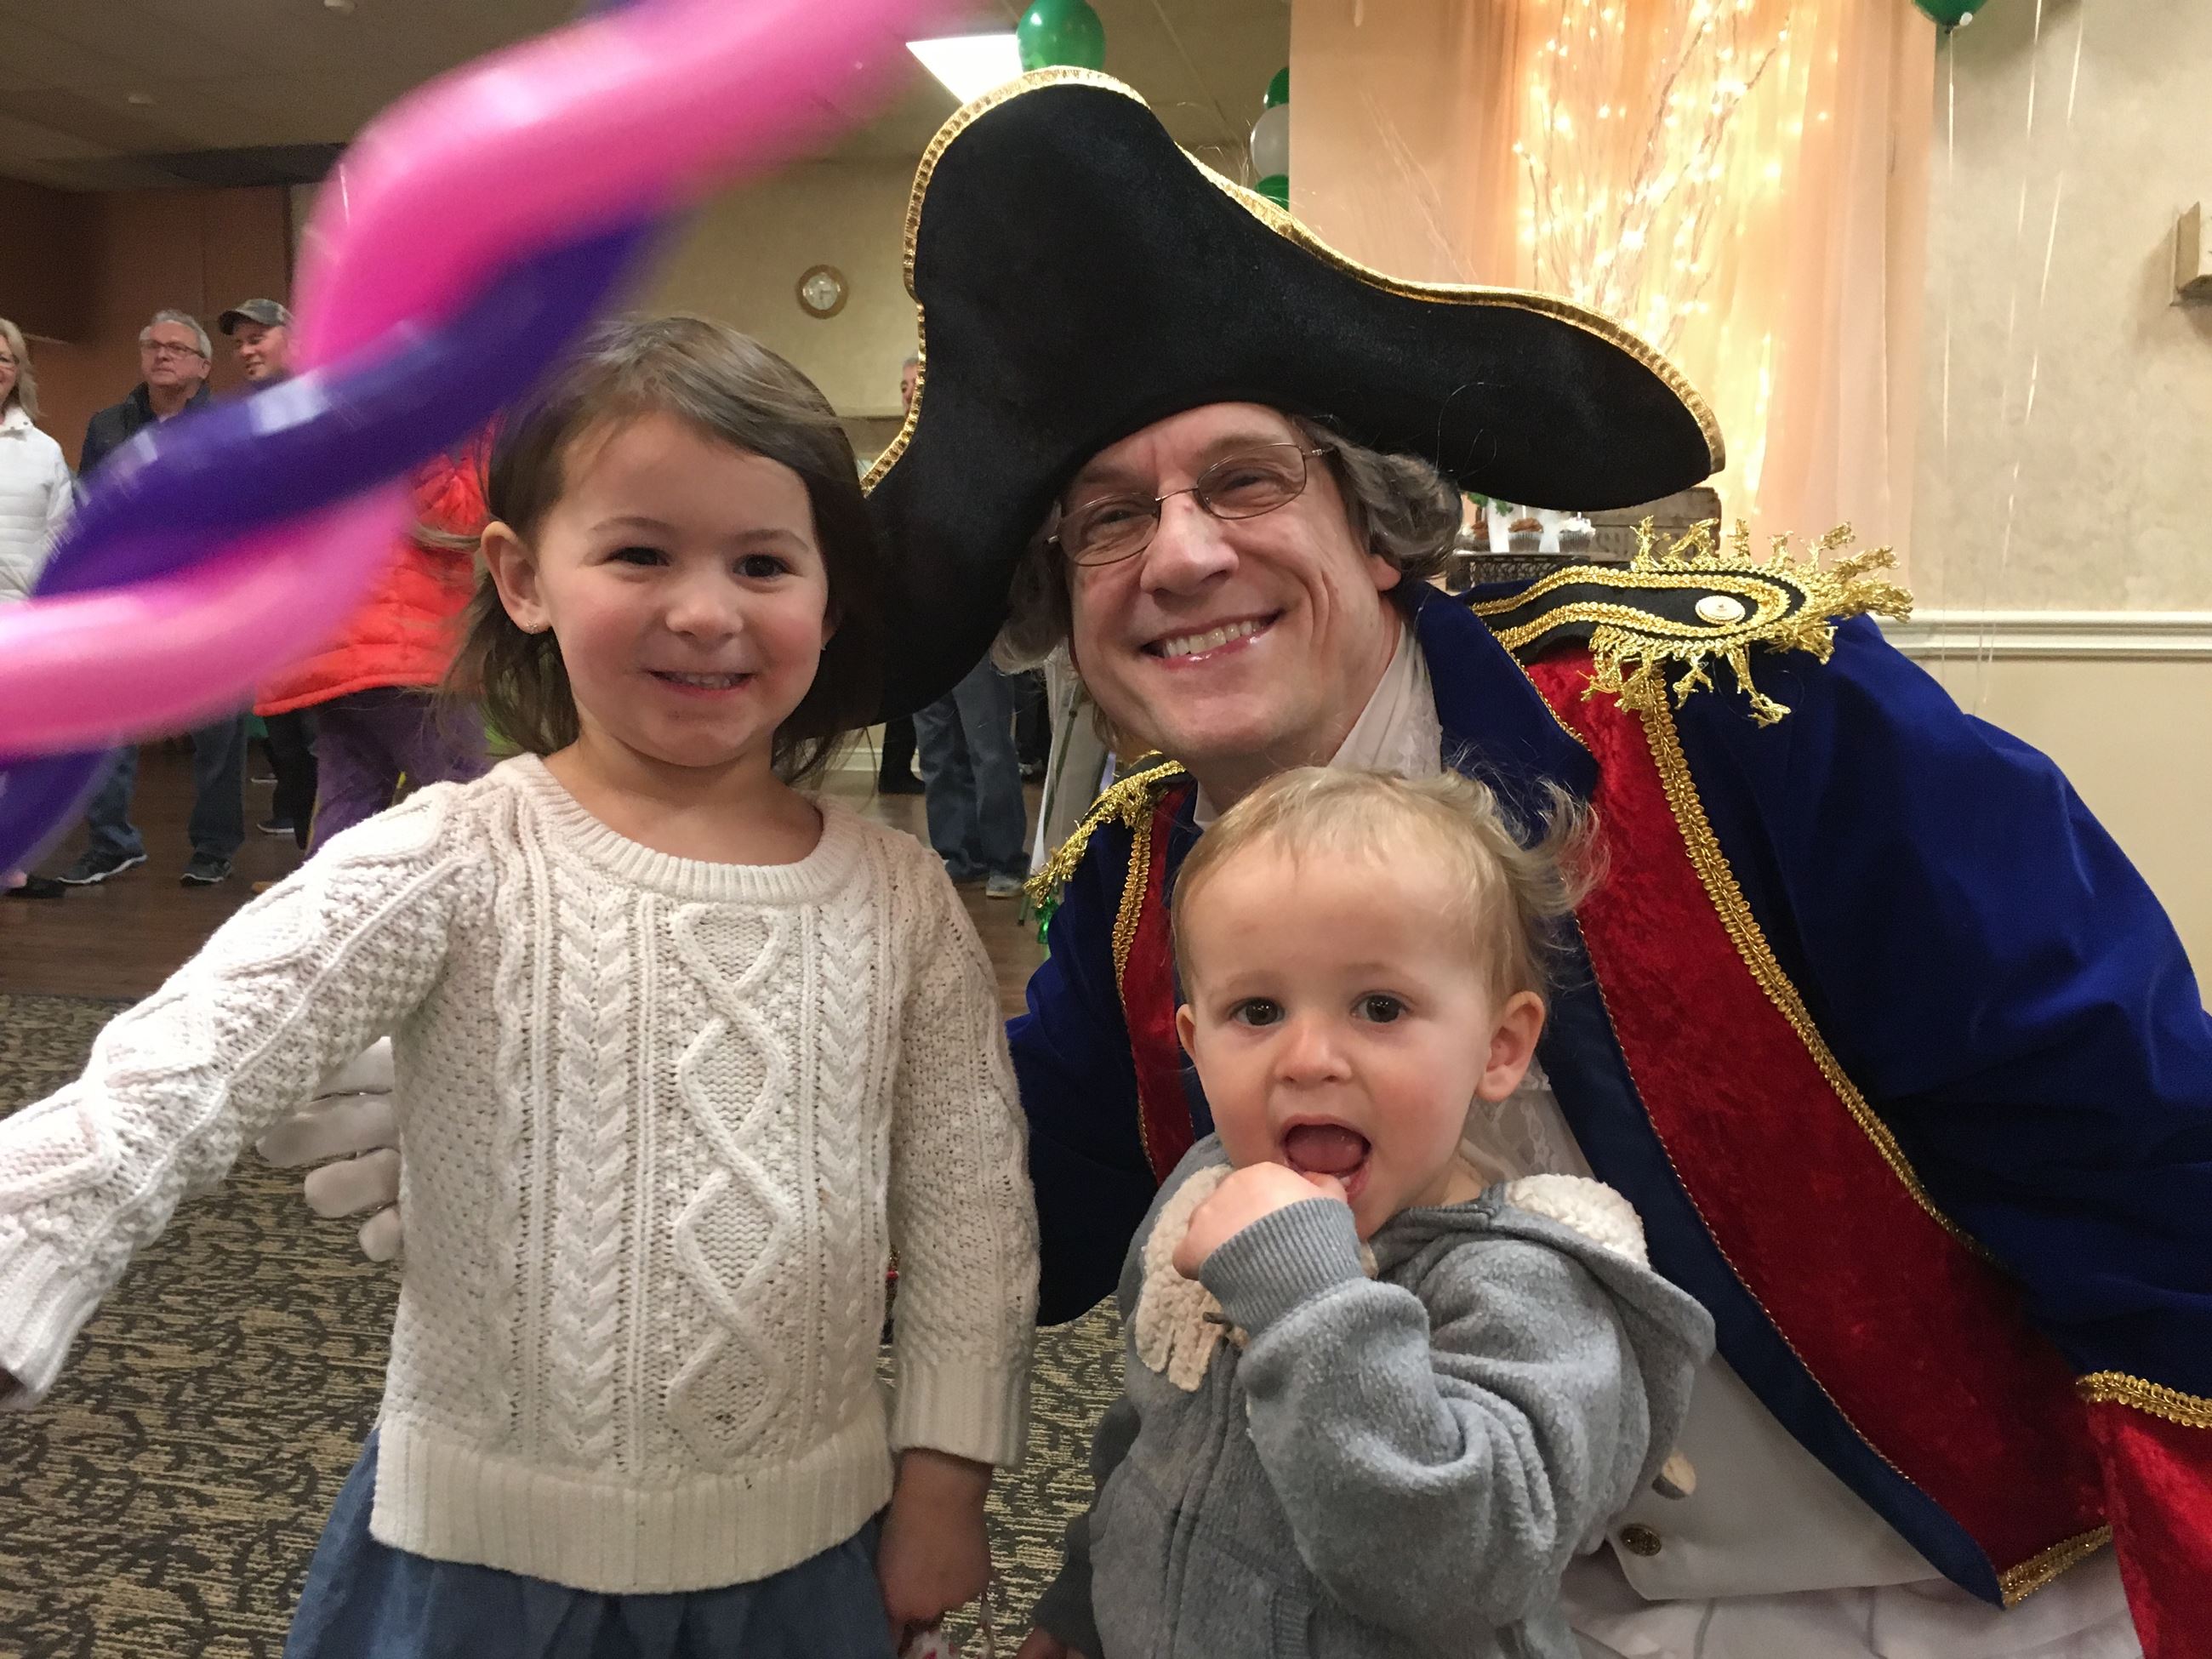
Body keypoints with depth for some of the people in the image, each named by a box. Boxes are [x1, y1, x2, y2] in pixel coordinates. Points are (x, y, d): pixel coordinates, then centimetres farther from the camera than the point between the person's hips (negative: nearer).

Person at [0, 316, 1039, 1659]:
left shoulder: (902, 896, -6)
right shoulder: (452, 868, -14)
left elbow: (972, 1206, 0)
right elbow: (164, 1093, -23)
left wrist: (944, 1480, 3)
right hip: (497, 1549, -1)